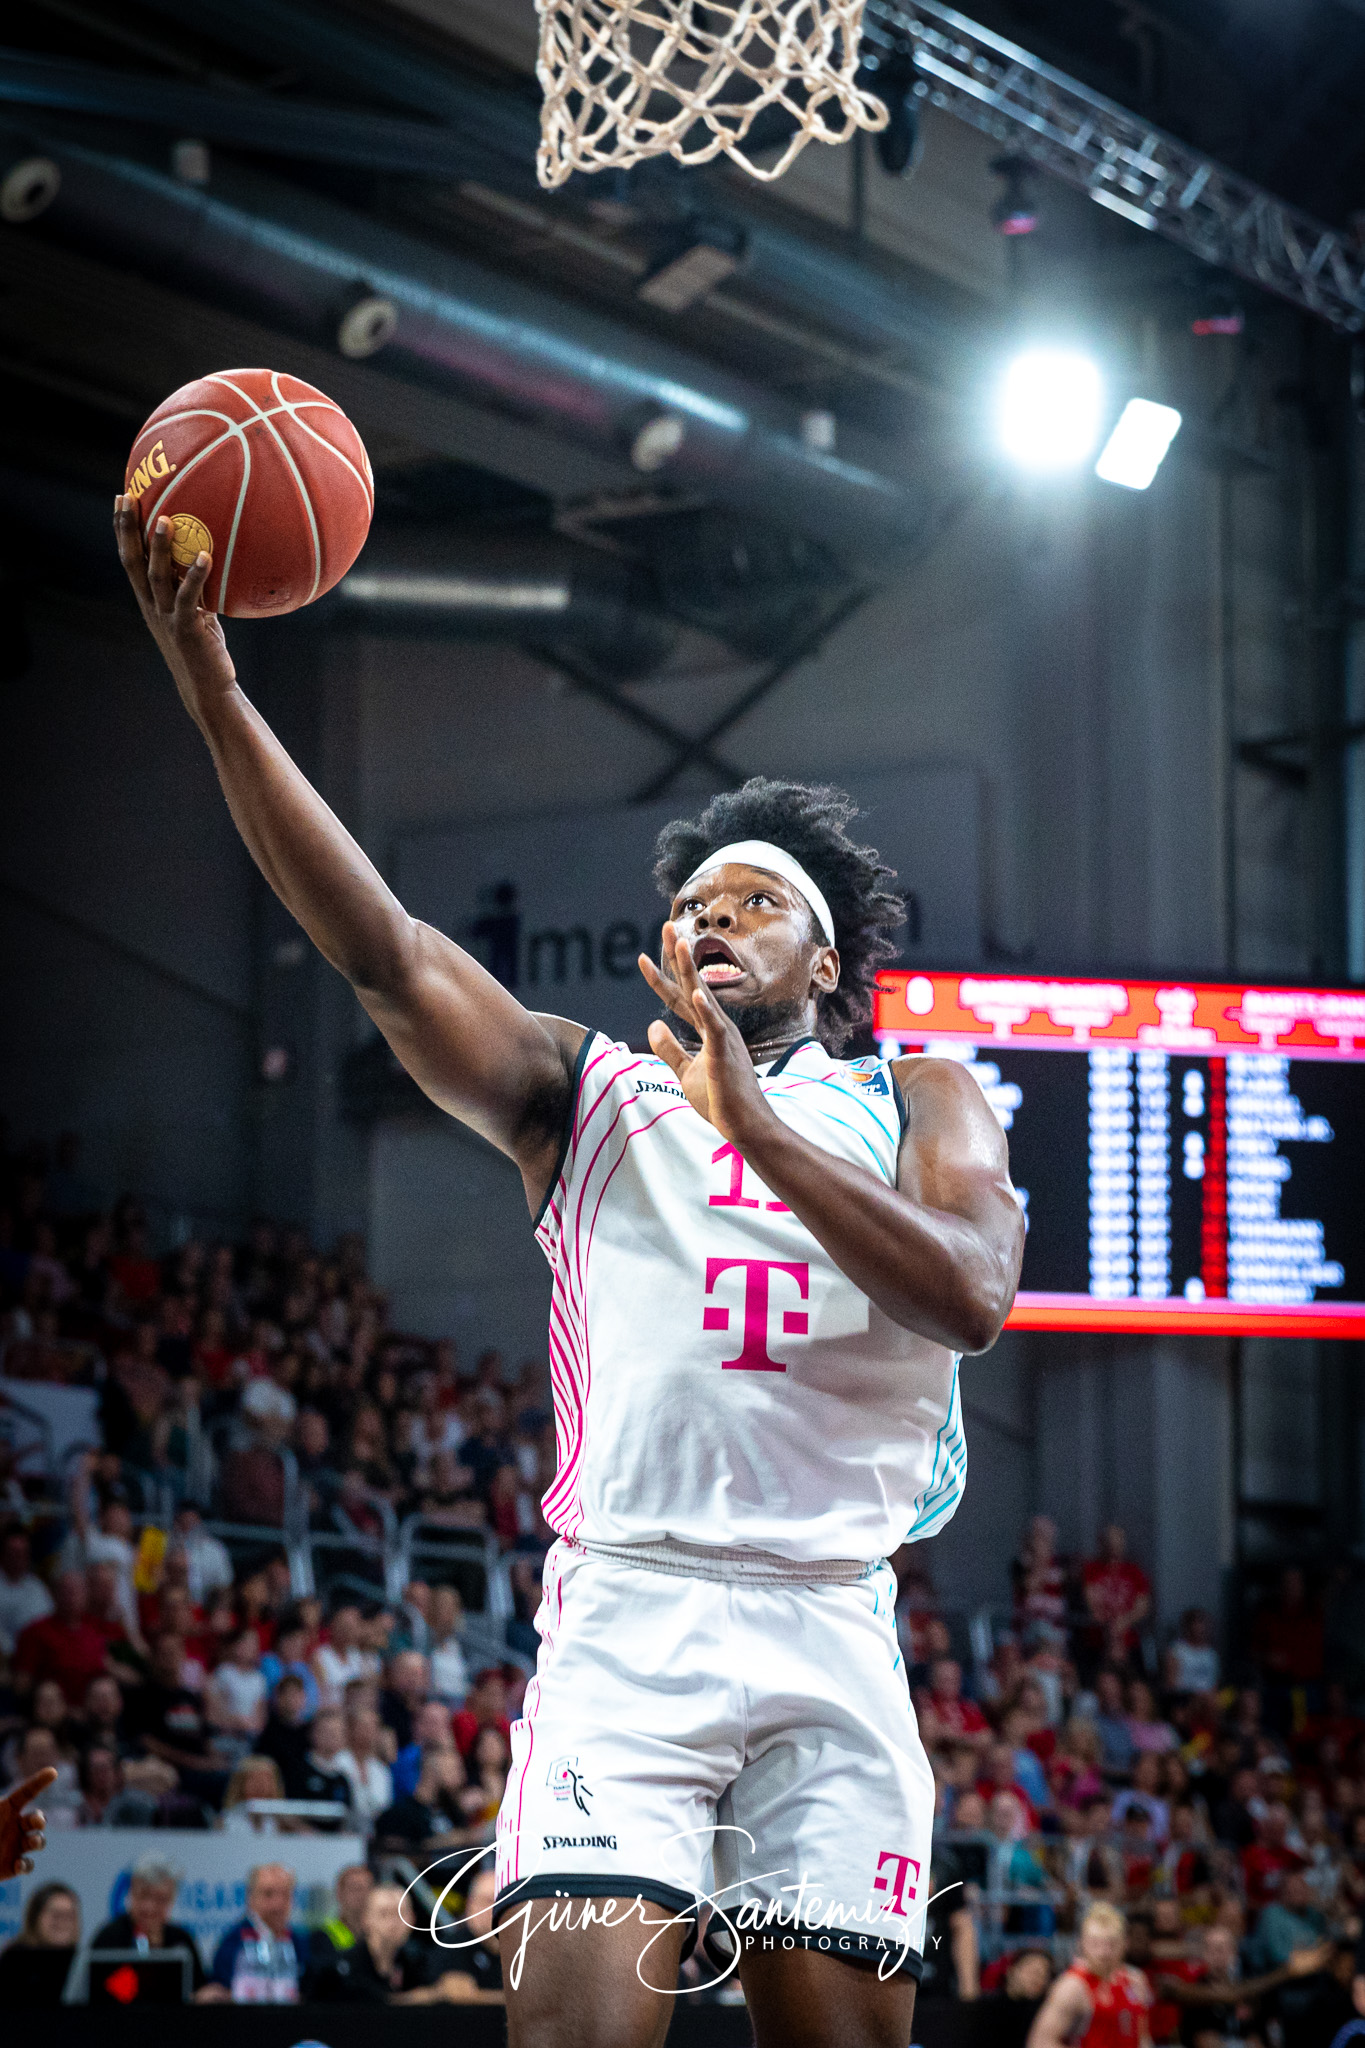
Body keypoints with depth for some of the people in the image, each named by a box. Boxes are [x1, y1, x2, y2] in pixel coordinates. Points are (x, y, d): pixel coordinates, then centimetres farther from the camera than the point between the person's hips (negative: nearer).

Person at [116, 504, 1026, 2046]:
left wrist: (754, 1123, -12)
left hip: (829, 1635, 1)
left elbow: (969, 1297, -5)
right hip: (624, 1613, -1)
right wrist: (206, 680, -12)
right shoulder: (585, 1091, 14)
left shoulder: (919, 1105, 15)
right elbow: (384, 954, -2)